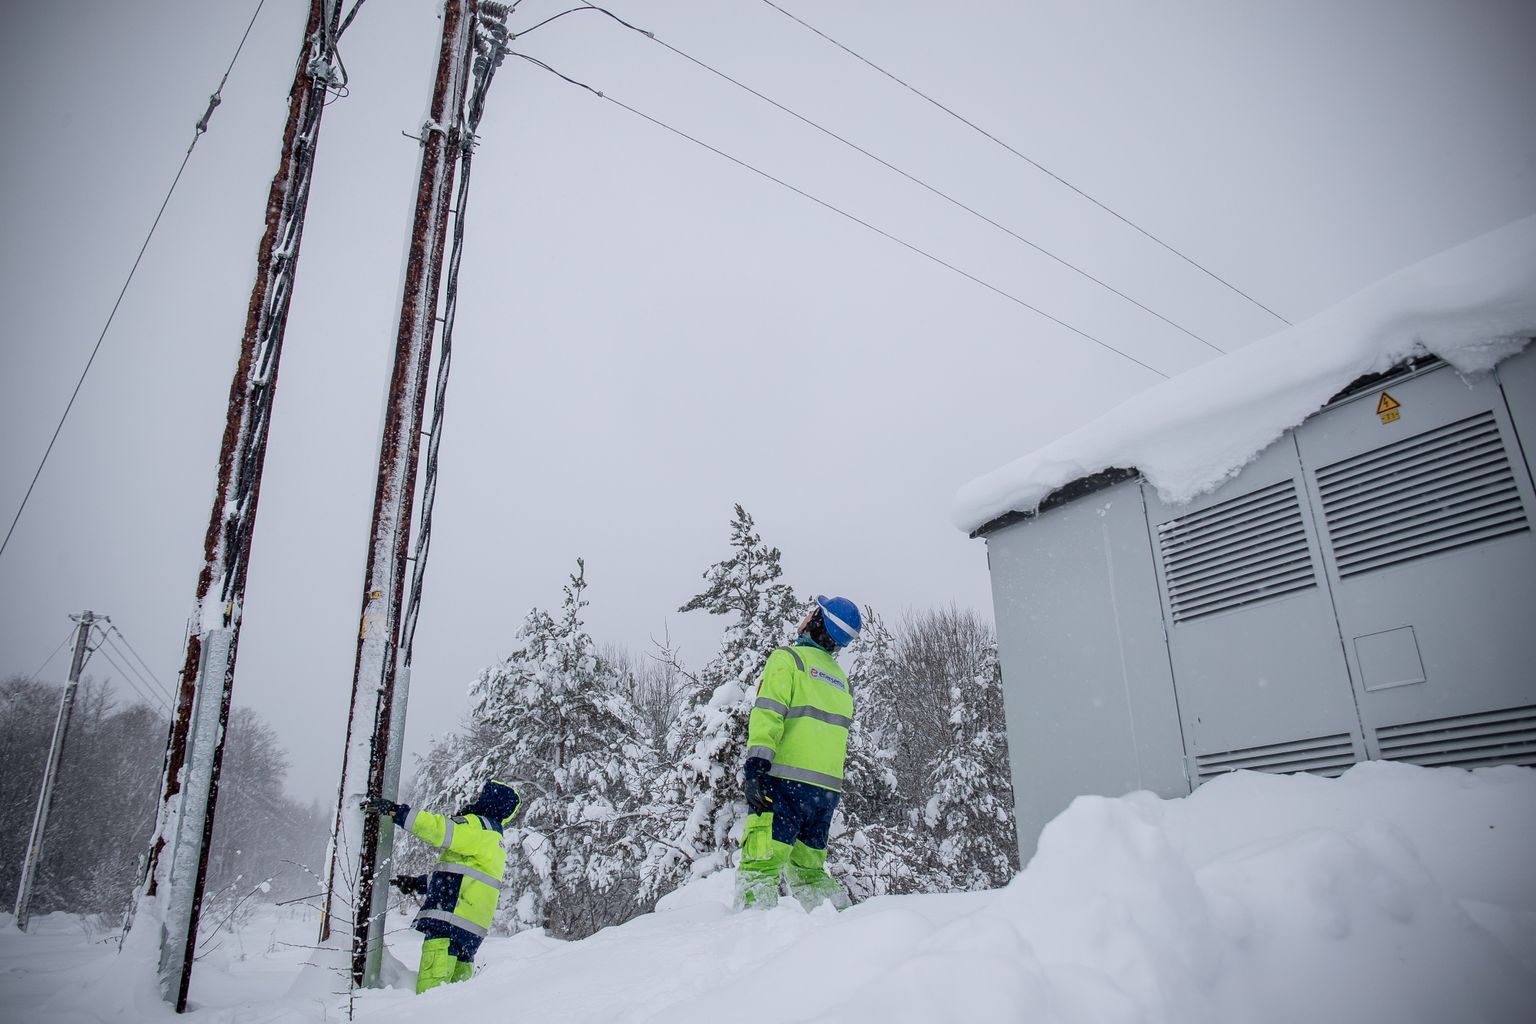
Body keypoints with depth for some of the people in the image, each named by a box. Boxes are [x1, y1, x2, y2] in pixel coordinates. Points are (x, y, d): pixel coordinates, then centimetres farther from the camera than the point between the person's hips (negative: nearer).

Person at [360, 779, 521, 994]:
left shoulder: (478, 826, -3)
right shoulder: (495, 841, 26)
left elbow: (439, 828, -16)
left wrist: (395, 811, -14)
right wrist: (417, 883, 28)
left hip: (449, 921, -10)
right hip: (471, 930, 10)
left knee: (430, 992, -17)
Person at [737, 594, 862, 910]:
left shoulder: (788, 658, 0)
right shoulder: (841, 678, 22)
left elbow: (768, 713, -14)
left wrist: (755, 762, -20)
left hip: (787, 779, -7)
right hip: (829, 787, 7)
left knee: (760, 864, -9)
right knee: (807, 867, 16)